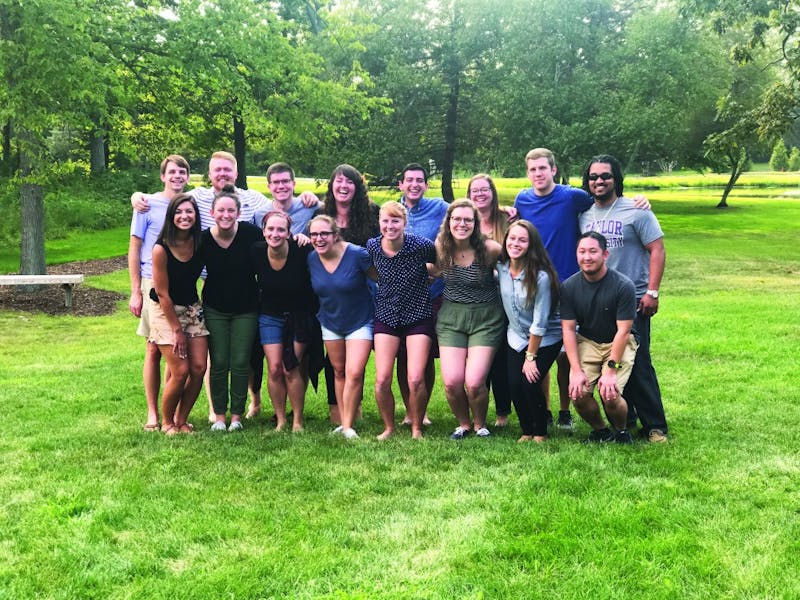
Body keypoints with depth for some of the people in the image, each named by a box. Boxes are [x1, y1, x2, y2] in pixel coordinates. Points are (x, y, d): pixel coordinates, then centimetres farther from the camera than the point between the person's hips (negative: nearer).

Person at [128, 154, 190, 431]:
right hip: (154, 286, -3)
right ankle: (152, 413, 8)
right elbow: (134, 248, 0)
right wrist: (135, 291, -6)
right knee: (154, 350, -1)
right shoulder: (148, 204, 0)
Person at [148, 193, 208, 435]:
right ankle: (167, 422, 13)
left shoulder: (200, 242, -6)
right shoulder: (161, 249, -19)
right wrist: (177, 330, -12)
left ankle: (181, 420, 16)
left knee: (199, 368, -2)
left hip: (192, 309, 5)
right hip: (165, 311, -5)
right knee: (180, 372, -9)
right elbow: (163, 294, -15)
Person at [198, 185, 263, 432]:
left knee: (240, 363, 3)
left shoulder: (250, 233, -13)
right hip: (214, 309, 1)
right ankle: (219, 415, 15)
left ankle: (237, 415, 15)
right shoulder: (203, 239, -9)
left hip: (246, 309, 0)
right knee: (219, 363, 2)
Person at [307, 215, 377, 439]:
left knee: (354, 373, -12)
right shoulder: (311, 259, -9)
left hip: (360, 322, -4)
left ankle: (348, 426, 0)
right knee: (339, 371, 13)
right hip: (330, 323, 4)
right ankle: (342, 422, 24)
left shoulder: (357, 254, -22)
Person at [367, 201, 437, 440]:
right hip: (386, 315, 3)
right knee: (382, 379, -5)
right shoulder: (372, 247, -7)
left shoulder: (421, 245, -17)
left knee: (416, 379, -10)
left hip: (418, 315, -3)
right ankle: (388, 427, 18)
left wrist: (423, 279, 2)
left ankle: (416, 428, 13)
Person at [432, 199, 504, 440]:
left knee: (474, 383, -13)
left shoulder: (489, 249, -16)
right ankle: (463, 423, 21)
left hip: (486, 319, -3)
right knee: (451, 382, -8)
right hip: (450, 317, 3)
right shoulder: (440, 248, -6)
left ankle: (480, 424, 18)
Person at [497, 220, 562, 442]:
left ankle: (540, 433, 6)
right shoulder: (501, 268, -9)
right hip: (516, 337, 5)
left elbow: (540, 322, -21)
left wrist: (531, 356, -16)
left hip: (546, 339, -5)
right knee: (514, 384, -8)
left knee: (530, 382, -16)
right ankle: (526, 432, 13)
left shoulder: (541, 276, -25)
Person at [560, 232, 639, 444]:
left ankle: (622, 431, 11)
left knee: (610, 395, -22)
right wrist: (577, 370, -15)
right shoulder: (569, 287, -8)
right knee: (578, 393, -19)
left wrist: (611, 370, -21)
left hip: (618, 344, -3)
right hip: (587, 342, 3)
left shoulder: (623, 286, -17)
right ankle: (599, 430, 12)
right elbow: (568, 329, -6)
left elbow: (623, 331, -16)